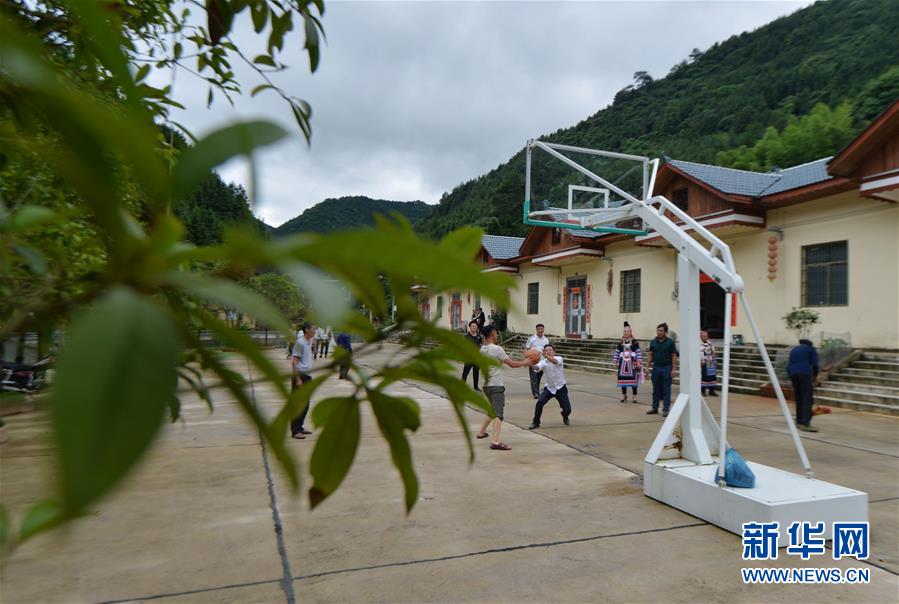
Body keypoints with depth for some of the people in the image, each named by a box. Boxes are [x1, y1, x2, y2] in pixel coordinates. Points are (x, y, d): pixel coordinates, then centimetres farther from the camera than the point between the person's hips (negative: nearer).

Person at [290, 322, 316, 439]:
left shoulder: (310, 341, 10)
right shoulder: (300, 342, -14)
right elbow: (294, 362, -16)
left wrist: (313, 345, 8)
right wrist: (298, 379, -20)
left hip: (307, 375, 8)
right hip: (299, 375, -8)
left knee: (305, 404, 14)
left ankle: (300, 427, 25)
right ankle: (295, 431, 3)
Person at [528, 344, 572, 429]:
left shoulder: (559, 359, -13)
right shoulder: (543, 362, -7)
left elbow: (554, 361, -38)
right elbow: (537, 366, -29)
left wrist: (546, 356, -58)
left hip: (560, 387, -2)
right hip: (549, 387, 2)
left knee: (567, 410, -3)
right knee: (539, 403, -19)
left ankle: (565, 417, 34)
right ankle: (535, 423, -2)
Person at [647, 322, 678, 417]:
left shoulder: (670, 342, -4)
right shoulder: (653, 342, 5)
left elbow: (674, 356, -4)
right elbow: (651, 355, 10)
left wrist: (673, 369, -10)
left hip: (666, 367, -3)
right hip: (656, 367, 3)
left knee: (666, 390, 2)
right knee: (656, 389, 10)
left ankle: (666, 409, 7)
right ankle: (655, 408, 19)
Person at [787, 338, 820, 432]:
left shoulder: (794, 350, 29)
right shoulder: (811, 348, 16)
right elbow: (814, 363, 4)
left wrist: (791, 378, 26)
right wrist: (815, 375, 19)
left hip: (792, 373, 5)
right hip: (804, 373, -5)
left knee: (798, 398, 12)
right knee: (807, 398, -10)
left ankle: (799, 422, 12)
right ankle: (805, 423, -22)